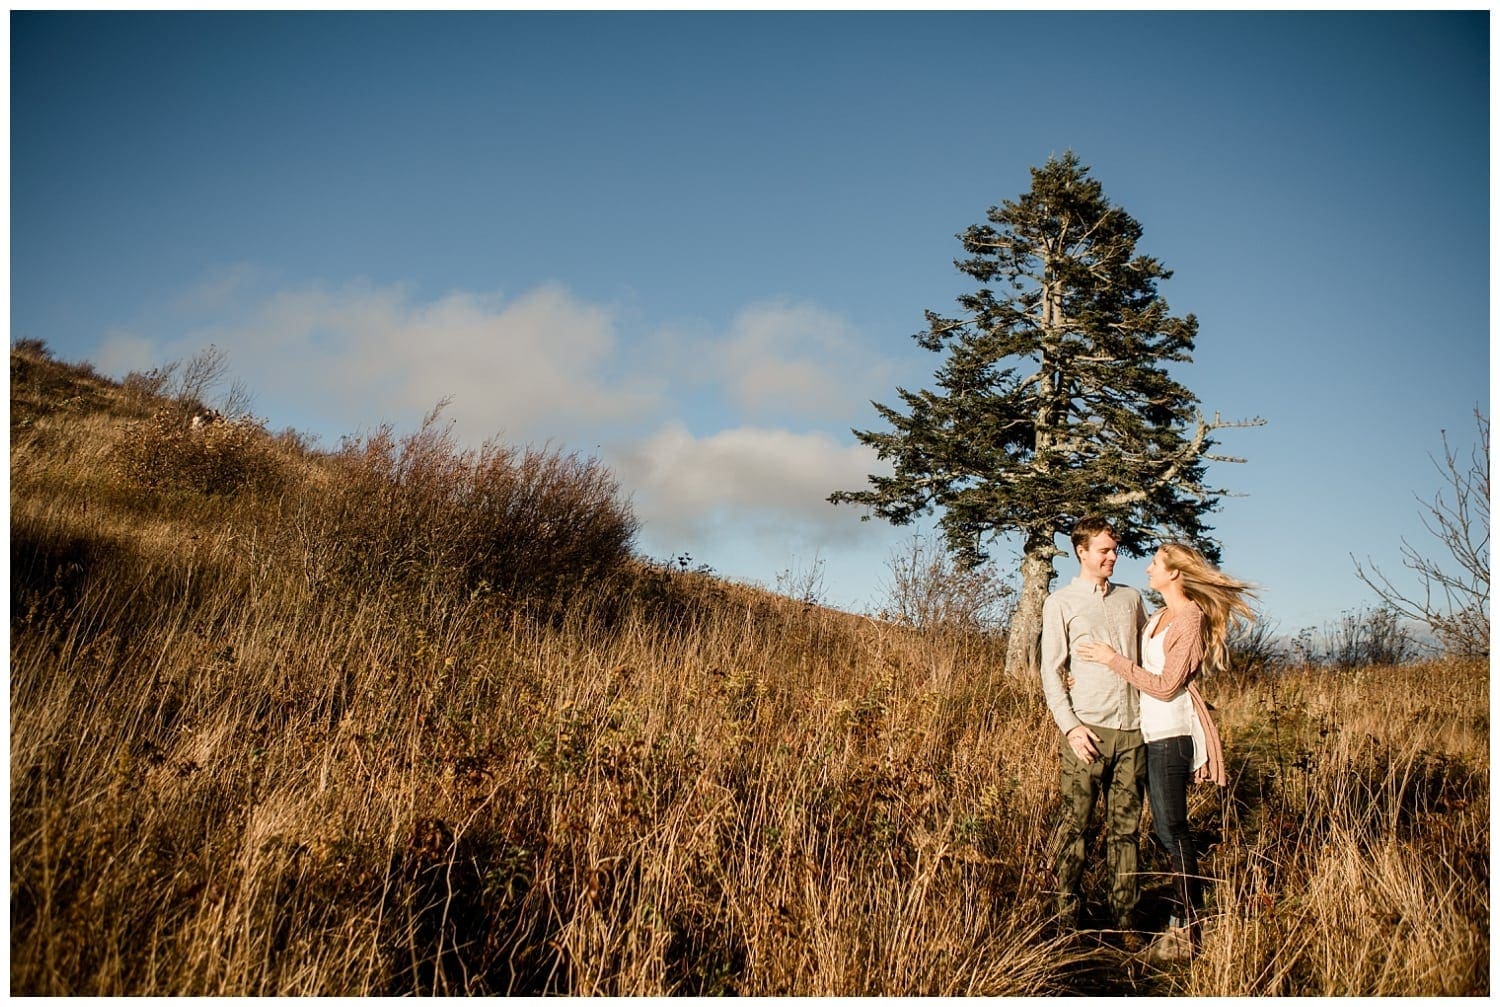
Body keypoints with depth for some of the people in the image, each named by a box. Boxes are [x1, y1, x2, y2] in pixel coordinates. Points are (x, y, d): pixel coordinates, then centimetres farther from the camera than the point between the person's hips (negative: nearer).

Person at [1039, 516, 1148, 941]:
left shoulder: (1130, 599, 14)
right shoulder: (1060, 602, 2)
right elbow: (1050, 671, -1)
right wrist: (1069, 726, -11)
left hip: (1133, 729, 4)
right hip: (1088, 729, -4)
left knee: (1125, 827, 8)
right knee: (1075, 825, 0)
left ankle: (1125, 916, 16)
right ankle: (1066, 915, 9)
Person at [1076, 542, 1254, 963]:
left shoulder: (1190, 618, -12)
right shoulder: (1159, 617, 14)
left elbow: (1166, 686, -16)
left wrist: (1113, 659, -14)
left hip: (1171, 733, -9)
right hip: (1154, 732, 9)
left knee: (1172, 830, -4)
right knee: (1170, 830, 11)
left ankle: (1186, 933, 4)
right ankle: (1188, 919, 20)